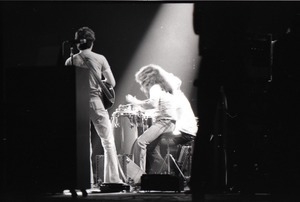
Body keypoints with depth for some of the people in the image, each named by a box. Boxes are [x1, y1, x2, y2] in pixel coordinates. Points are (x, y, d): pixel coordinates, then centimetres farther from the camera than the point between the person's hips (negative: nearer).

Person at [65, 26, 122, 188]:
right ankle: (112, 179, 1)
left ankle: (88, 181, 4)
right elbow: (112, 83, 1)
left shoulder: (71, 61, 2)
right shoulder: (100, 59, -1)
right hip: (96, 102, -1)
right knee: (108, 142, 6)